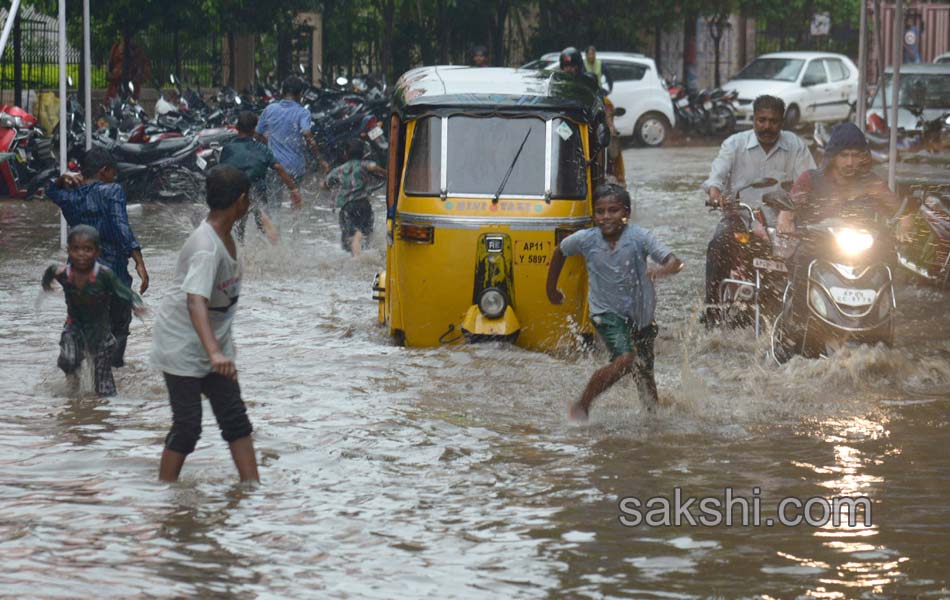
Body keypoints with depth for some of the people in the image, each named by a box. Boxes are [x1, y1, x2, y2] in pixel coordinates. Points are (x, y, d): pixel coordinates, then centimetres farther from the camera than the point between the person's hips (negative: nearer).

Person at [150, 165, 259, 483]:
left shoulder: (224, 234, -1)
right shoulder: (206, 248, -30)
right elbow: (195, 301, -44)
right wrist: (215, 353, -56)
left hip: (215, 341, 9)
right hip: (182, 343, -9)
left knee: (235, 418, 5)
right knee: (188, 425, -5)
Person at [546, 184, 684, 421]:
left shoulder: (639, 237, -16)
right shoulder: (585, 239, -12)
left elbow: (675, 262, -22)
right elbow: (560, 252, 10)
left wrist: (661, 270, -45)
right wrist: (552, 289, 17)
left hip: (640, 313, 2)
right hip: (607, 312, -2)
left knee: (644, 371, 13)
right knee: (624, 359, -24)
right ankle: (582, 406, -12)